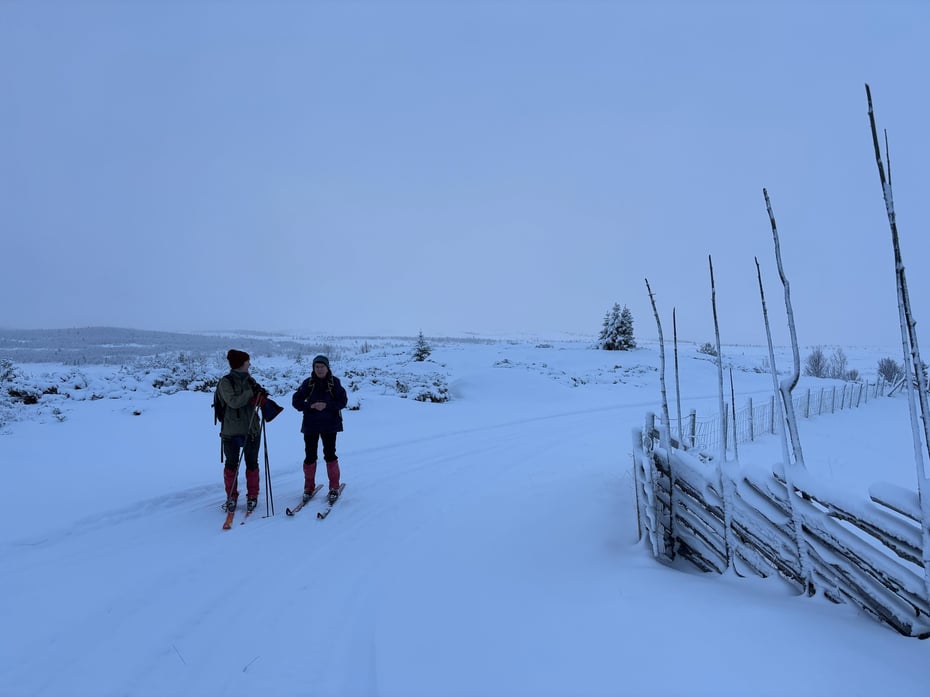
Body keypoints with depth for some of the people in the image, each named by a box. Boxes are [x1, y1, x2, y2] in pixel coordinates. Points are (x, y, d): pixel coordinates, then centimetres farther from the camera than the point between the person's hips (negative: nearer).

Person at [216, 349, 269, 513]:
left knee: (252, 464, 8)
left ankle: (252, 496, 19)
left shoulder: (250, 380, 8)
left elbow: (258, 400, 8)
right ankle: (231, 497, 20)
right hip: (231, 431, -4)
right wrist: (251, 392, -17)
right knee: (231, 464, 6)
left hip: (252, 430, 4)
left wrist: (261, 397, -14)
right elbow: (233, 401, -19)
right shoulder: (225, 382, -7)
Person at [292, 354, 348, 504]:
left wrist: (327, 405, -18)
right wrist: (310, 406, -16)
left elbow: (343, 401, -4)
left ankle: (334, 488, 11)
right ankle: (309, 487, 19)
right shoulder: (308, 383, 3)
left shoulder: (335, 382, -1)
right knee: (310, 456, 3)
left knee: (330, 454, -3)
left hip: (329, 424, -1)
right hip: (310, 424, 1)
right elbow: (296, 400, 1)